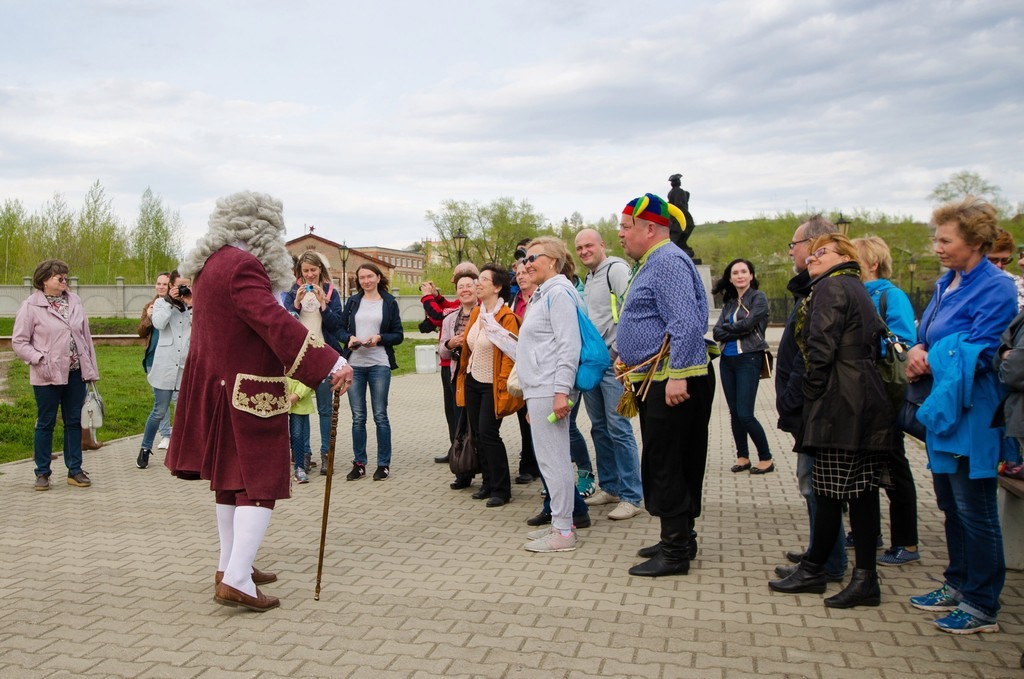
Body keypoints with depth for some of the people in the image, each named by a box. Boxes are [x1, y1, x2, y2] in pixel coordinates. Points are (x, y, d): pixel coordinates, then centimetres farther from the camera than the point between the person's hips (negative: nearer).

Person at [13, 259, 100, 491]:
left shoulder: (74, 301, 7)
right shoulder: (31, 306, -5)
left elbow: (85, 336, 10)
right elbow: (18, 342, -3)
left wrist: (91, 368, 9)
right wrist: (40, 359, -17)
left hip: (76, 373, 4)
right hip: (48, 376, -4)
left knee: (74, 422, 10)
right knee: (46, 423, 6)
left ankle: (75, 470, 19)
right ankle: (42, 473, 17)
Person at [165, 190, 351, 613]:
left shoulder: (208, 264, 12)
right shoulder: (244, 266, -19)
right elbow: (275, 322, -30)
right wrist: (331, 363, -34)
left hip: (215, 385, 10)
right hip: (247, 392, -10)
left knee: (229, 479, 17)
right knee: (260, 483, -3)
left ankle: (231, 566, 29)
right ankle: (236, 580, -5)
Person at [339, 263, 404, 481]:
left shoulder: (389, 302, 5)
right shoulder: (352, 301, 12)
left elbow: (398, 335, 3)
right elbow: (341, 329, 11)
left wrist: (380, 338, -14)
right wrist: (349, 338, -9)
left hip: (379, 364, -2)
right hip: (355, 364, 2)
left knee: (380, 415, 1)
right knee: (358, 417, 6)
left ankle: (384, 464, 10)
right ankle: (359, 463, 15)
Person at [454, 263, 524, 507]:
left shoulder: (506, 317, -15)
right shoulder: (476, 313, 8)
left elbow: (510, 356, -18)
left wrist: (503, 387, -21)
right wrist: (463, 375, 16)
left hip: (492, 386, -8)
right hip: (473, 382, 8)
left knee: (489, 434, -9)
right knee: (478, 434, 10)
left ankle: (501, 491, 3)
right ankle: (488, 483, 23)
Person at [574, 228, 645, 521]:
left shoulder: (616, 268, -7)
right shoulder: (588, 279, 20)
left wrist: (622, 352, -19)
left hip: (613, 362, -9)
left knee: (618, 428, -8)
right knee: (599, 428, 13)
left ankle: (631, 497, -1)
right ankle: (609, 487, 24)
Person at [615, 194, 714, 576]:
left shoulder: (667, 262, -15)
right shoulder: (651, 264, 18)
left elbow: (687, 324, -24)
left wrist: (677, 376, -27)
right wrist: (630, 359, 25)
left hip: (672, 382, -11)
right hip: (657, 381, 11)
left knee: (665, 467, -5)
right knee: (674, 465, 16)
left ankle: (675, 554, 4)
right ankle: (680, 539, 28)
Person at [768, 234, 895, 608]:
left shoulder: (831, 287, -6)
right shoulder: (859, 290, 22)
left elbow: (821, 348, -16)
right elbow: (872, 345, 20)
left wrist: (812, 393, -7)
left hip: (838, 405, -10)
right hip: (867, 403, 10)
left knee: (829, 490, -1)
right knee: (862, 490, 8)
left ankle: (813, 569, 10)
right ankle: (865, 578, 11)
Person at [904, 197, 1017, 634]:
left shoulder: (996, 288, -15)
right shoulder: (945, 284, 11)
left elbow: (977, 354, -20)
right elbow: (926, 334, 16)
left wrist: (928, 360, -11)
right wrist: (919, 351, -5)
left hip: (971, 414, -9)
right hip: (943, 410, 9)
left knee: (975, 511, 1)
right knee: (951, 506, 18)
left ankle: (982, 607, 13)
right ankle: (958, 586, 32)